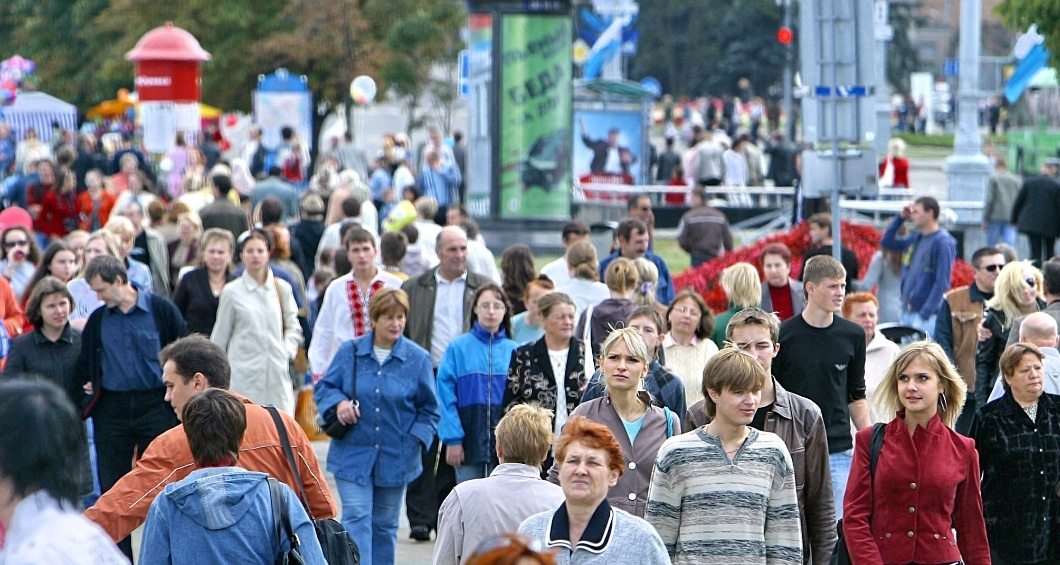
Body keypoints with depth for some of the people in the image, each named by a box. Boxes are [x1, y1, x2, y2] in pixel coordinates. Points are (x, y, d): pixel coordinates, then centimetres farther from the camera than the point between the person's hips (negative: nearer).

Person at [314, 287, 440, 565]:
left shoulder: (418, 359, -1)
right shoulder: (350, 352, 0)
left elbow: (429, 409, 6)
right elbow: (323, 387, 8)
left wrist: (416, 439, -9)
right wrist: (338, 402, -14)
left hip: (396, 457, 1)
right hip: (353, 454, -1)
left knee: (385, 524, 12)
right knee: (357, 519, -11)